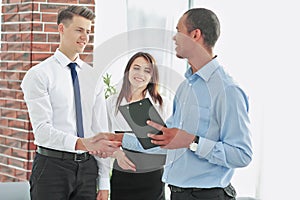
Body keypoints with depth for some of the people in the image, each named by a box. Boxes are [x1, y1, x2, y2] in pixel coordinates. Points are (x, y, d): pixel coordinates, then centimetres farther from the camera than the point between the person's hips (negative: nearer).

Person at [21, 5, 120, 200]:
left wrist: (104, 184, 6)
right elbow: (42, 130, -16)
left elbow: (101, 129, 10)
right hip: (52, 166, -4)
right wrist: (83, 143, -32)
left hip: (87, 167, 5)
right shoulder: (38, 75, -5)